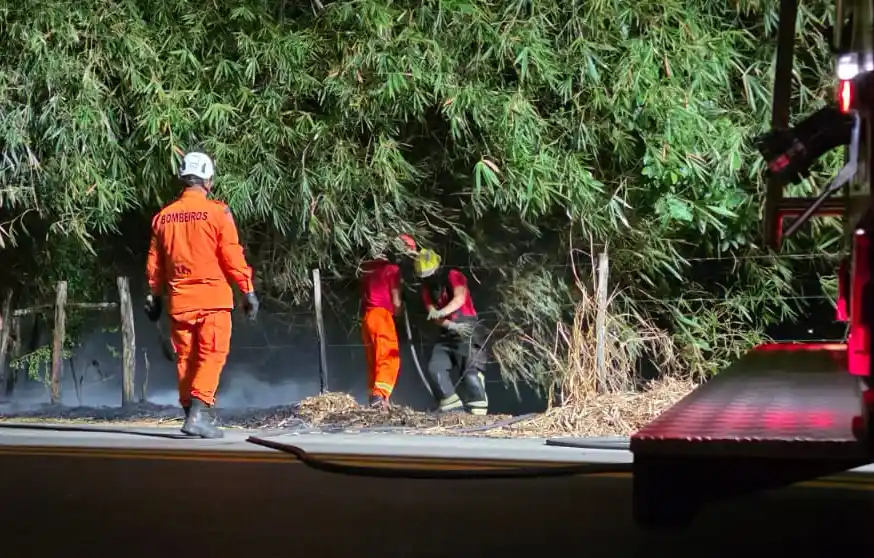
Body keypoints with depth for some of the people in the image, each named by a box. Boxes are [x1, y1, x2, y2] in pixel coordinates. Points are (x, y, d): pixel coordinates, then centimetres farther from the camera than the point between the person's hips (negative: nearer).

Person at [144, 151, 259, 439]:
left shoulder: (164, 216, 8)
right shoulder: (217, 212, -7)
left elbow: (154, 262, 13)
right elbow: (233, 256, -9)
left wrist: (154, 295, 22)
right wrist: (248, 290, -3)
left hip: (179, 300, 5)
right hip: (212, 296, -5)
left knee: (186, 358, 11)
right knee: (211, 355, -4)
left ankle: (190, 413, 16)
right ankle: (198, 414, -16)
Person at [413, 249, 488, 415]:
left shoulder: (453, 276, -7)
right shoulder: (427, 288, 10)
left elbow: (460, 298, -24)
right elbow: (432, 314, 0)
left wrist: (442, 312, -42)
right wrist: (451, 325, -19)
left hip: (467, 329, -7)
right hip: (447, 333, 7)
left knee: (470, 372, -18)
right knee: (434, 368, -8)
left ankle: (478, 409, -17)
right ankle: (451, 405, -6)